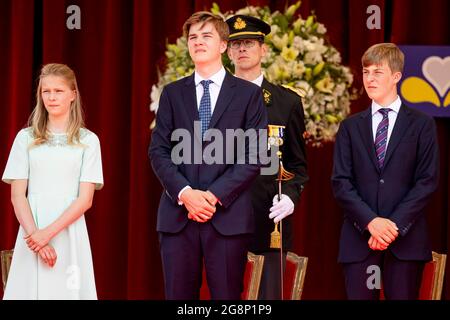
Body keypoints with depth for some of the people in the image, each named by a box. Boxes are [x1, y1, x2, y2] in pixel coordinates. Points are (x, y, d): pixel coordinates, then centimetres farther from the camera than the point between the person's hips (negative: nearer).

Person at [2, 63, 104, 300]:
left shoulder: (87, 140, 4)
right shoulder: (26, 138, 7)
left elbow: (85, 199, -2)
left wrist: (49, 232, -12)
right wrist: (35, 234, -11)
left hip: (69, 233, -1)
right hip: (32, 234, 1)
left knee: (68, 292, -1)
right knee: (32, 290, 1)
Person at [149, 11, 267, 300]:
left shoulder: (248, 94, 6)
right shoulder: (173, 93, 13)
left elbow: (255, 155, -1)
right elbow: (158, 151, 6)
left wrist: (216, 195, -11)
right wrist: (185, 193, -10)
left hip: (228, 215, -2)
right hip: (177, 214, 2)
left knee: (227, 298, -1)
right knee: (179, 297, 2)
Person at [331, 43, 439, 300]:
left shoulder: (422, 124, 7)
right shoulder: (350, 127, 13)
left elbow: (427, 181, -1)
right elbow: (341, 182, 4)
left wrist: (395, 225, -11)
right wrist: (371, 221, -11)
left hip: (406, 240, -2)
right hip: (359, 239, 2)